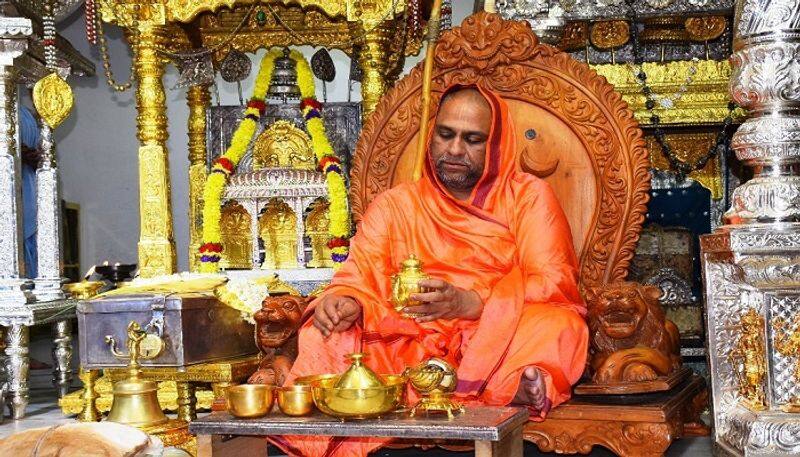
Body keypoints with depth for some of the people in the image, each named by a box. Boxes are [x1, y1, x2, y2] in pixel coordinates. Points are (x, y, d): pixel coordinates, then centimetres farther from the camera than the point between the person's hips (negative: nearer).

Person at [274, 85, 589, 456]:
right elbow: (357, 280, 7)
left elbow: (554, 283, -4)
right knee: (323, 338, -24)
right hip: (412, 342, 2)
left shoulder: (529, 197, 10)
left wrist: (471, 303, -20)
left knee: (560, 326, -31)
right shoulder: (393, 205, 17)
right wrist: (345, 302, -19)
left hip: (500, 339, -2)